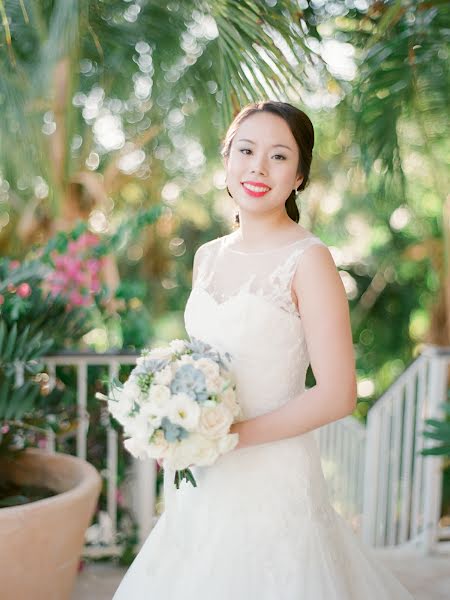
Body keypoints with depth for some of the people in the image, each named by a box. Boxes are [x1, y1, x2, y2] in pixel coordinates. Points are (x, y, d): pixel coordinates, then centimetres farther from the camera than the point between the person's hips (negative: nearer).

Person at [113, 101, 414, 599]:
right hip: (202, 485, 6)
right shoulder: (207, 257, 5)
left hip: (272, 478, -6)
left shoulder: (308, 259, -14)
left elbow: (336, 395, -17)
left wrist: (228, 435, -17)